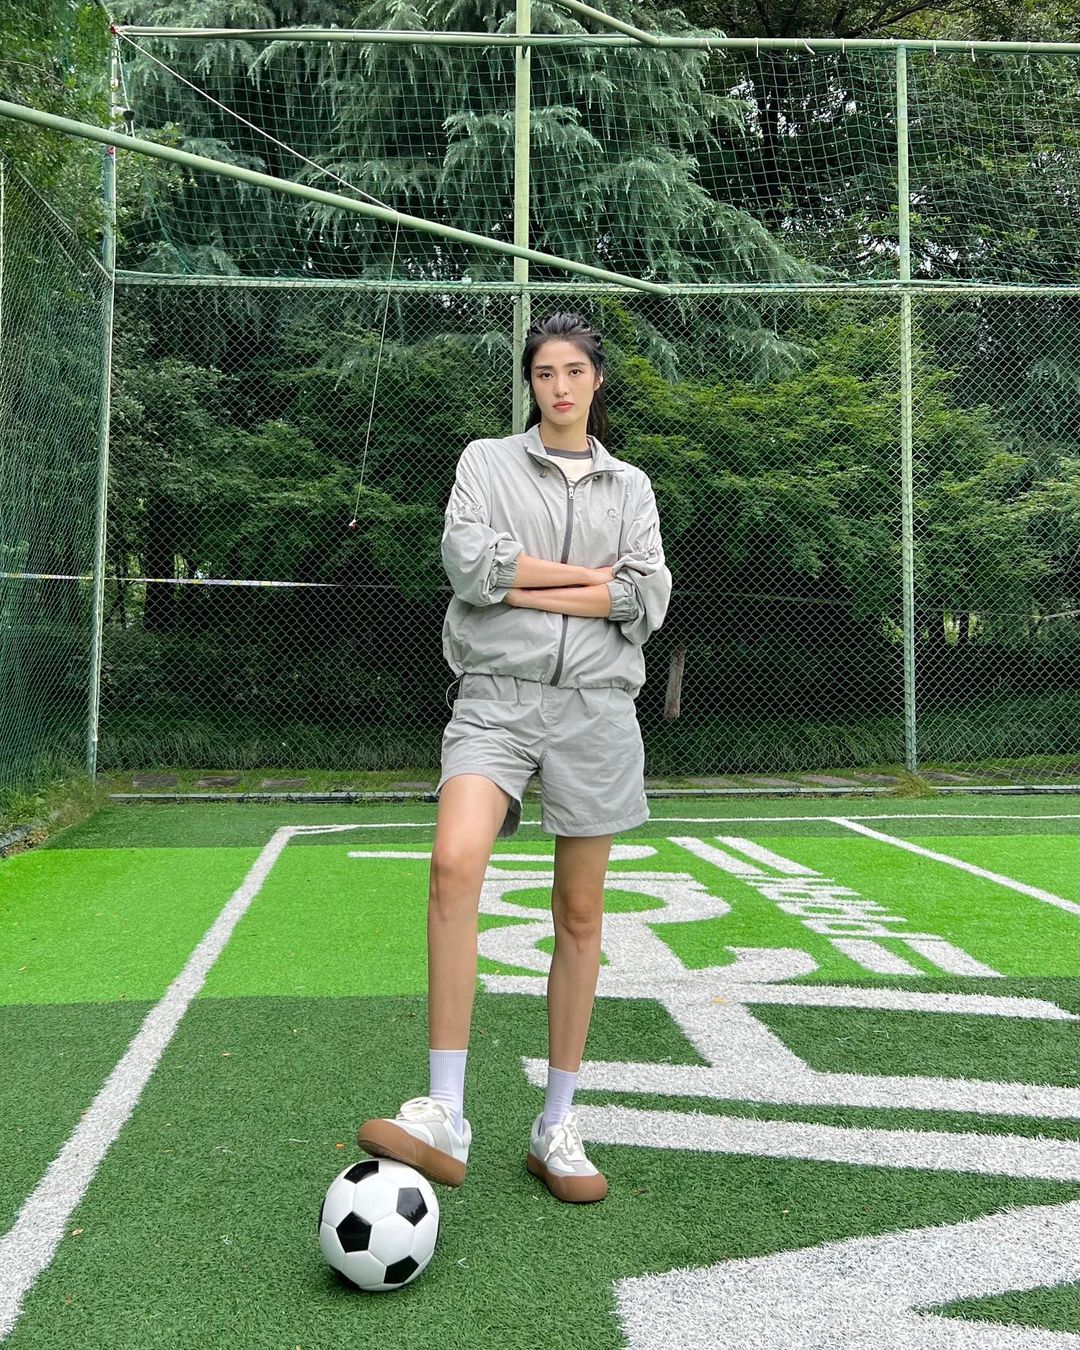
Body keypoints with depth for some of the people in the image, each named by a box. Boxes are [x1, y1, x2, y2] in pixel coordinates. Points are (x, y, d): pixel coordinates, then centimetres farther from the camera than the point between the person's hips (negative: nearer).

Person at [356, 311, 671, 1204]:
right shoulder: (486, 462, 11)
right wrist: (591, 573, -3)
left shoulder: (630, 486, 15)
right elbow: (469, 560, -7)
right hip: (497, 695, -2)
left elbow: (648, 601, 0)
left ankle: (558, 1129, 17)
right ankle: (443, 1121, -20)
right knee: (455, 863, -27)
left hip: (595, 705, 3)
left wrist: (524, 587, -6)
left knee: (581, 914, 4)